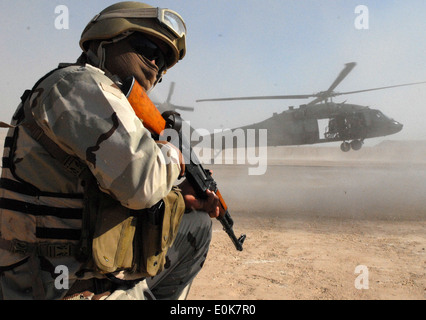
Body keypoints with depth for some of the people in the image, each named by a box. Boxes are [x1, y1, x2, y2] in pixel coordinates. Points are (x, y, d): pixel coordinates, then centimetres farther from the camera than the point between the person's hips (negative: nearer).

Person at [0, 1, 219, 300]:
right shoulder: (79, 82, -17)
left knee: (197, 227, 19)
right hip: (67, 290, -9)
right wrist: (172, 156, -9)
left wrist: (182, 197, 6)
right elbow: (140, 182, -32)